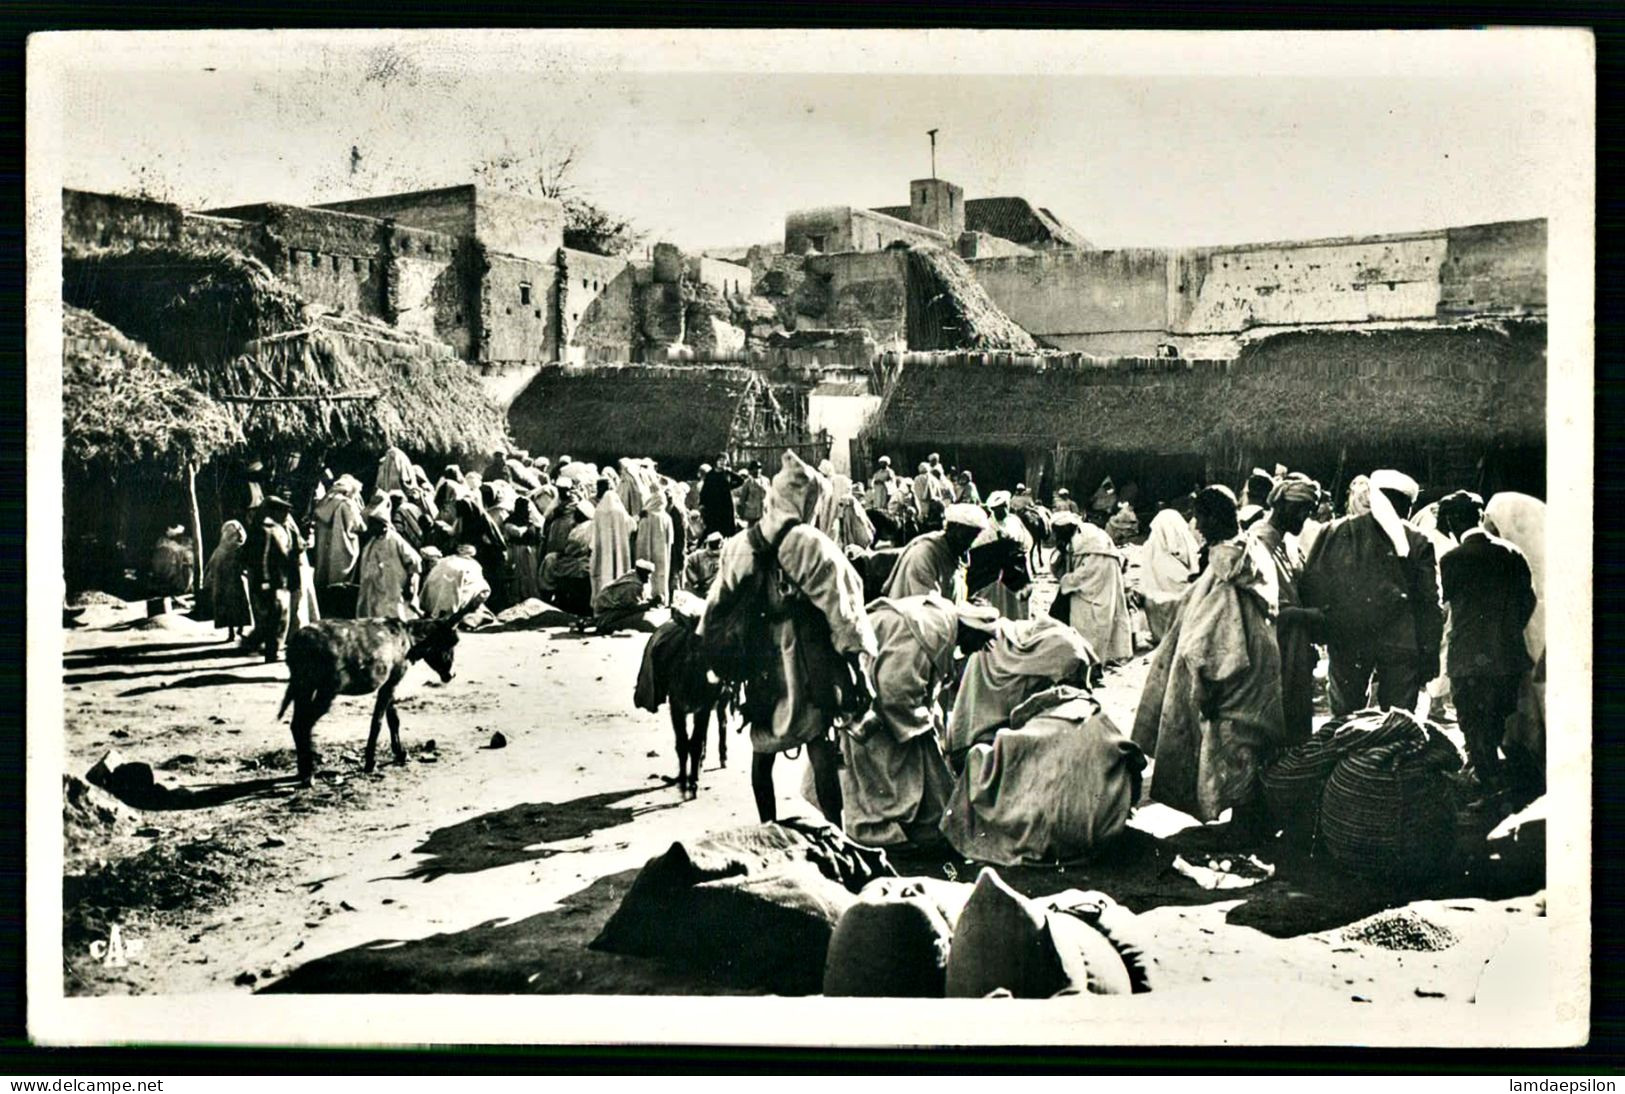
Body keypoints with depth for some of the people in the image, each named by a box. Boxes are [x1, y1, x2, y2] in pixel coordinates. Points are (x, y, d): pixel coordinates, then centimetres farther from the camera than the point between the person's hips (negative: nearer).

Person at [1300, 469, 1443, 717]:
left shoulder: (1337, 531, 3)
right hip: (1400, 646, -1)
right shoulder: (1417, 542, 1)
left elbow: (1311, 585, 1)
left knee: (1344, 714, 10)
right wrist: (1429, 658, 4)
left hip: (1345, 641, 1)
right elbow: (1429, 604, 1)